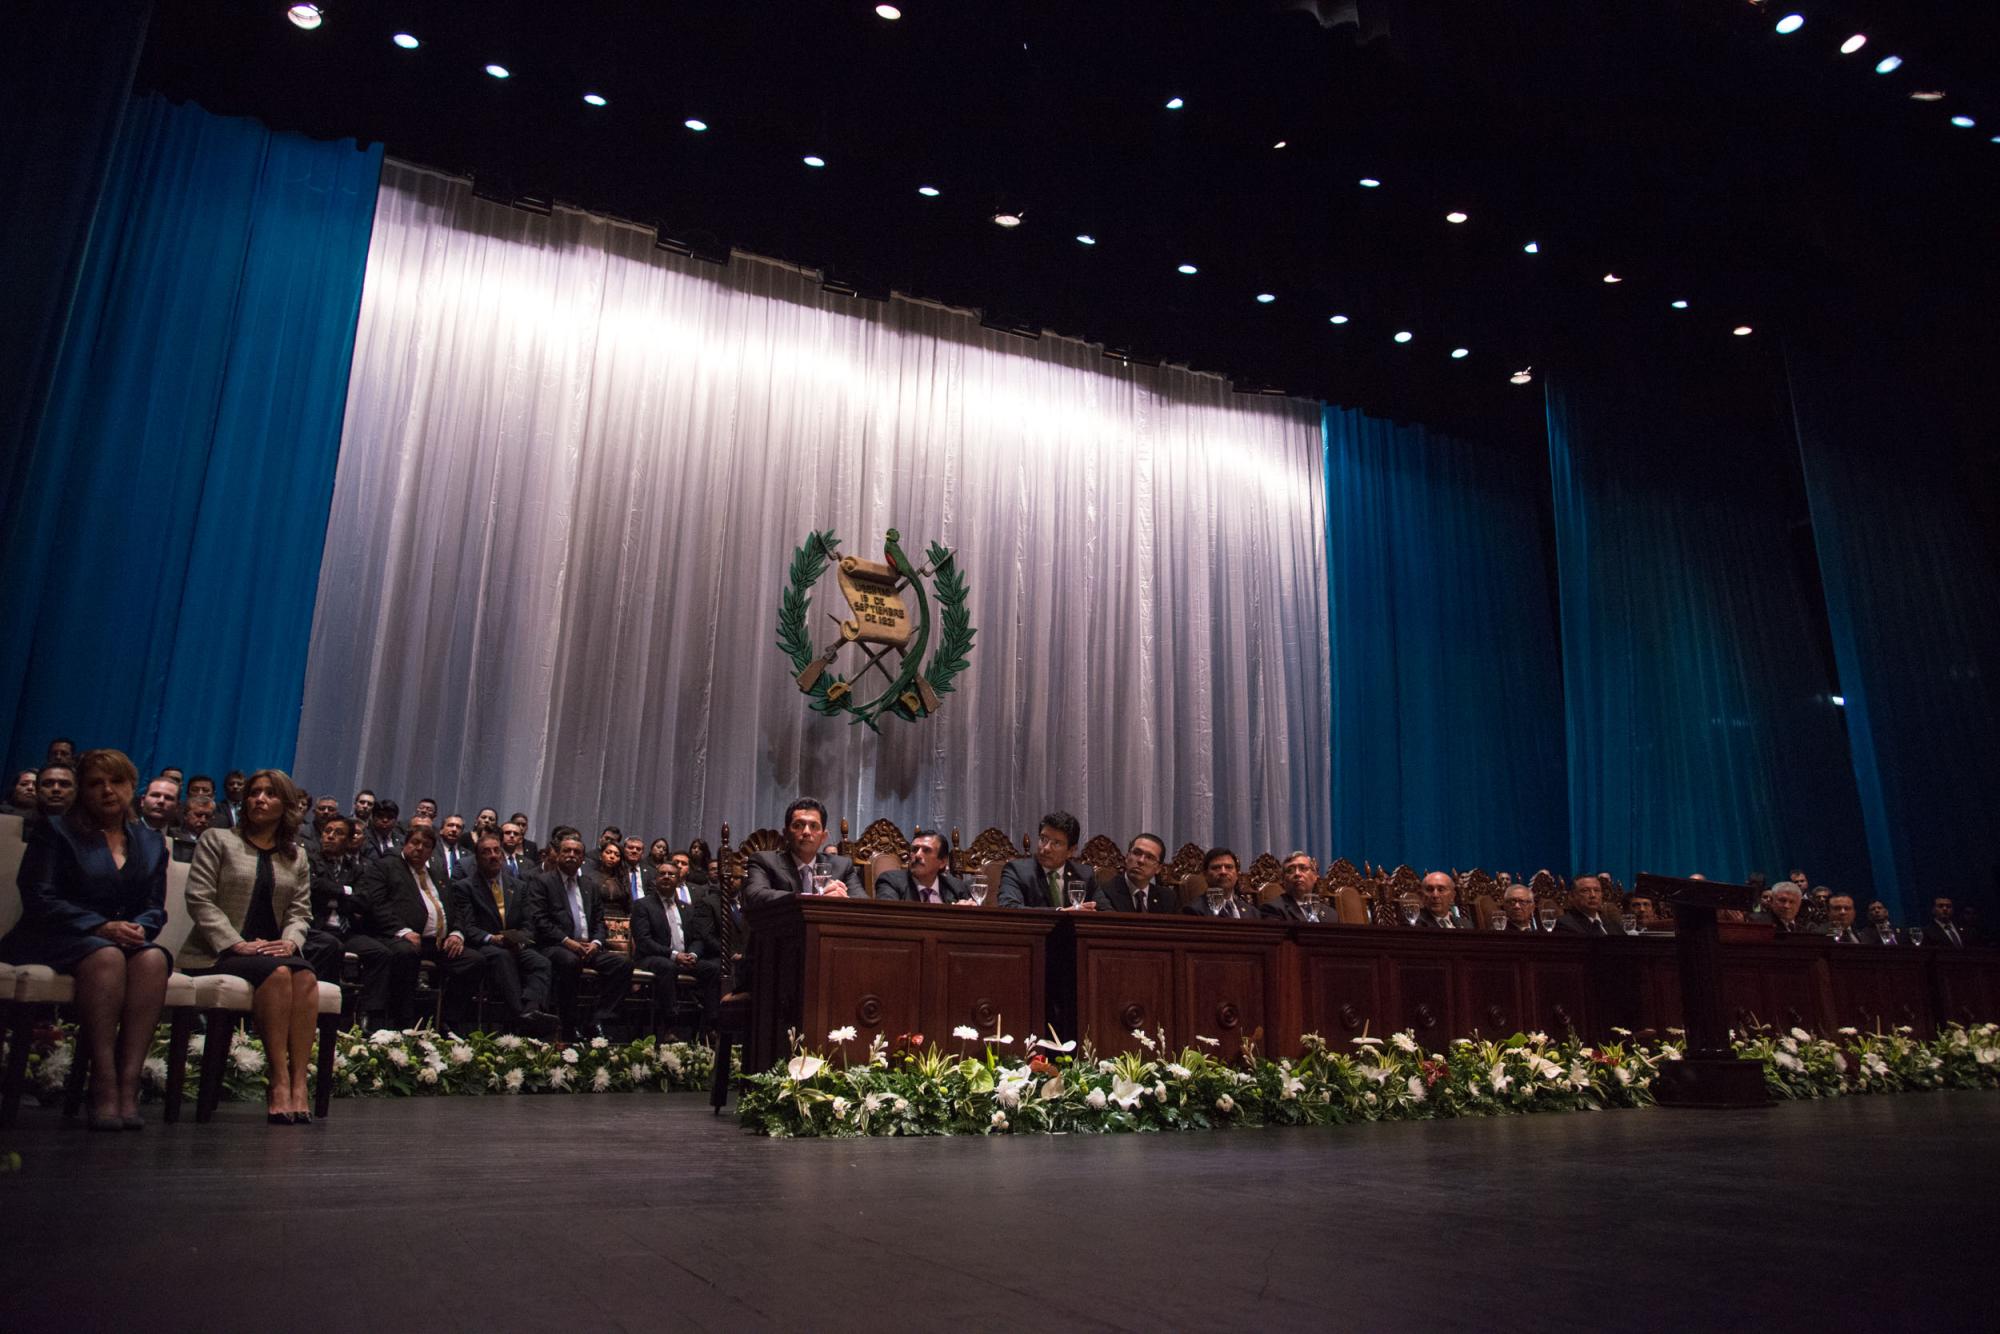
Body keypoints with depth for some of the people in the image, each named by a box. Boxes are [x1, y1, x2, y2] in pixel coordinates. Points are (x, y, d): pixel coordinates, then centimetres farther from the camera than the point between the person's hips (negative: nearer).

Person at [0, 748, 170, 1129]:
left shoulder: (151, 843, 20)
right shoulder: (54, 831, 9)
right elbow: (38, 898, -4)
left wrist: (139, 928, -11)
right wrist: (100, 927, -18)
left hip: (126, 939, 3)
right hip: (55, 940, -3)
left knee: (153, 958, -33)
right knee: (106, 956, -37)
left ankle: (129, 1083, -39)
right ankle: (103, 1087, -40)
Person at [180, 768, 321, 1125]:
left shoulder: (296, 856, 20)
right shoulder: (217, 841, 10)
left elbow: (300, 912, 12)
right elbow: (199, 900, -2)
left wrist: (290, 941, -11)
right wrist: (236, 943, -15)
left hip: (273, 949, 3)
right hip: (218, 953, -3)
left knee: (306, 975, -33)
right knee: (276, 972, -35)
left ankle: (298, 1083, -39)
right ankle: (278, 1082, -36)